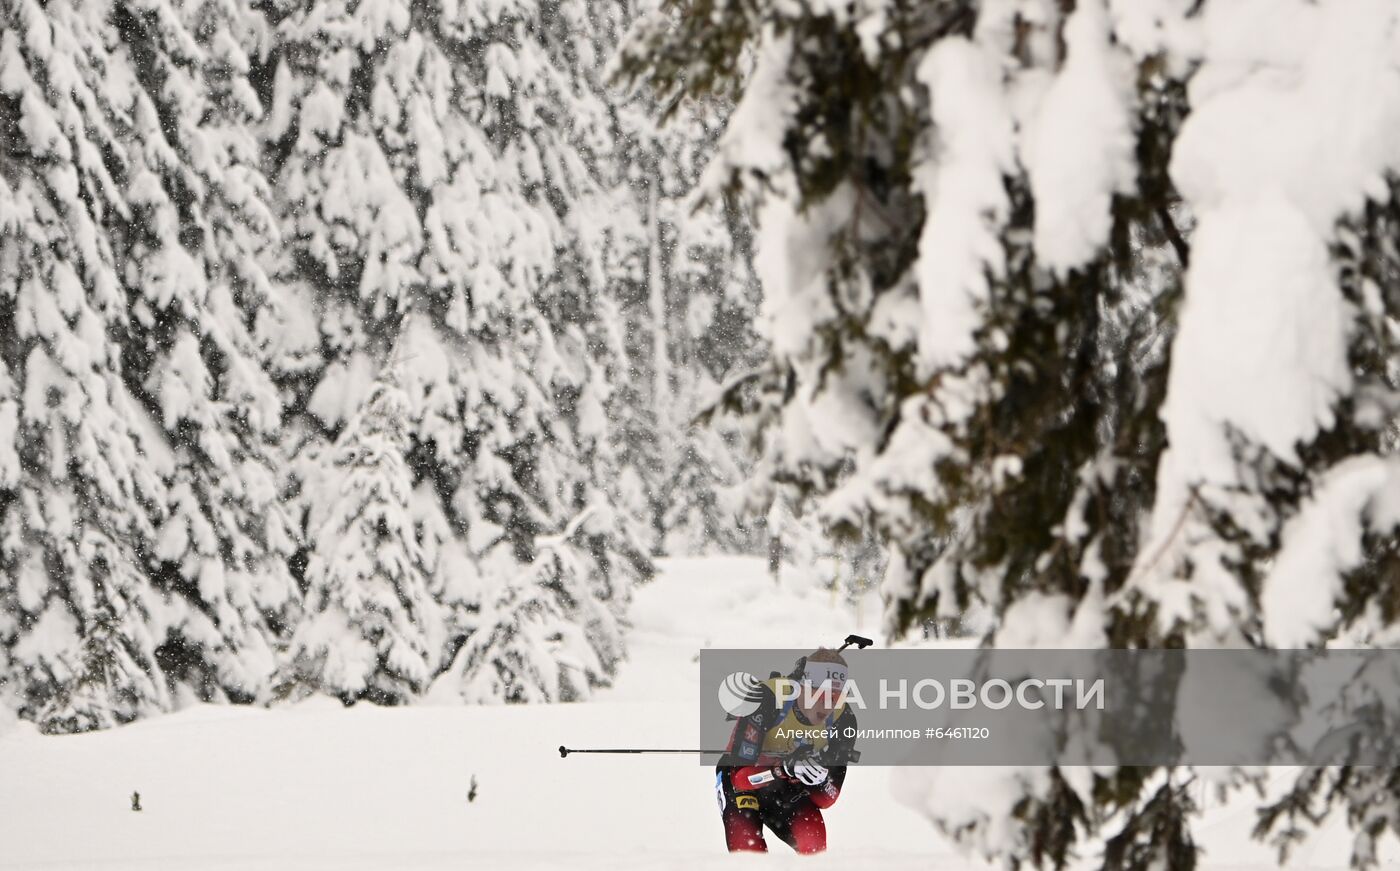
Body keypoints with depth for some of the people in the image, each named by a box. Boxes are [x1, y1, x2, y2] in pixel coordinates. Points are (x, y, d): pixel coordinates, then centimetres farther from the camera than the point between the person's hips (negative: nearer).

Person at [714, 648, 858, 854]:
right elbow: (740, 775, -33)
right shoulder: (766, 700, -32)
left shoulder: (842, 720, -19)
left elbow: (826, 800, -13)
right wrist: (786, 767, -49)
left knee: (814, 844, -23)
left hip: (788, 787, 3)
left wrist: (821, 777, -35)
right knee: (748, 846, -26)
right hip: (740, 780, -3)